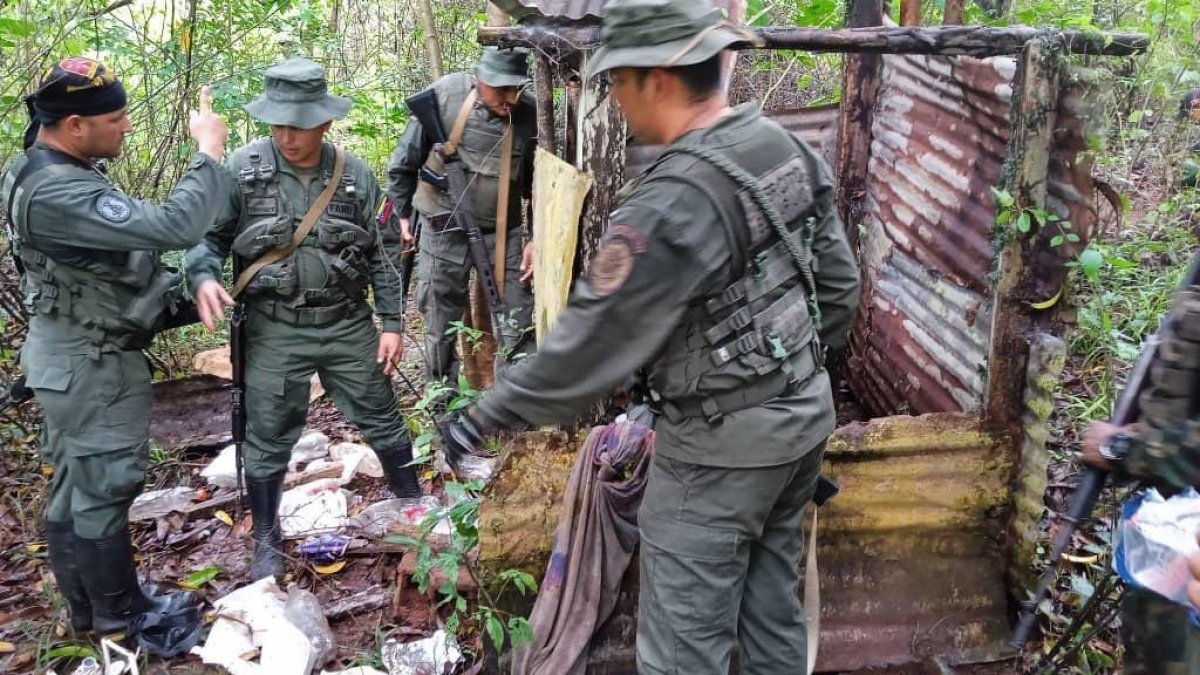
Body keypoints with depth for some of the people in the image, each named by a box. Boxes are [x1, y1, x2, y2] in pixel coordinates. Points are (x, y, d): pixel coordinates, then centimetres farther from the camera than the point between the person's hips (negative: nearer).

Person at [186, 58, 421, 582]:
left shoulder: (355, 174, -1)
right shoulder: (243, 169, -7)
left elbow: (383, 252, 5)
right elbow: (207, 233, 1)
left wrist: (392, 323, 3)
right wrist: (203, 277, -20)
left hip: (348, 323, 2)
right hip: (274, 329, -1)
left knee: (382, 420, 14)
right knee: (267, 440, 8)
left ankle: (414, 504, 37)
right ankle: (266, 541, 28)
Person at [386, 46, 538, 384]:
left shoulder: (530, 113, -10)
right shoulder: (444, 97, -15)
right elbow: (404, 162, -1)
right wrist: (403, 215, 4)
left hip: (503, 230, 1)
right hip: (445, 227, -1)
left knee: (520, 323, 3)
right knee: (442, 321, 10)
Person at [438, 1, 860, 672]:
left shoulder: (670, 207, -27)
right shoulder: (791, 147, -1)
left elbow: (589, 349, -22)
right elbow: (839, 284, 9)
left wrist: (486, 418, -10)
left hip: (725, 441, -8)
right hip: (807, 412, 8)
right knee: (771, 592, 24)